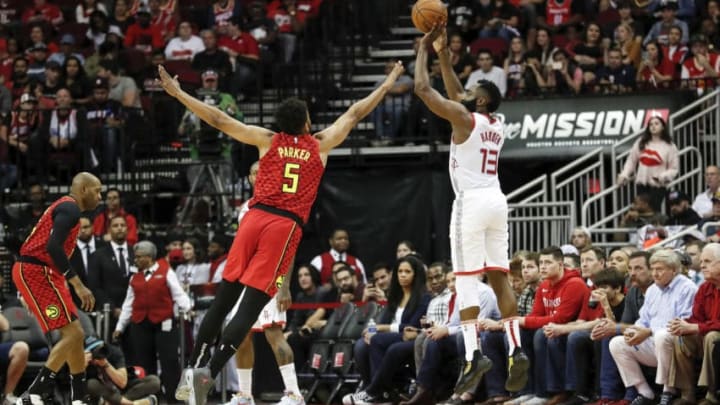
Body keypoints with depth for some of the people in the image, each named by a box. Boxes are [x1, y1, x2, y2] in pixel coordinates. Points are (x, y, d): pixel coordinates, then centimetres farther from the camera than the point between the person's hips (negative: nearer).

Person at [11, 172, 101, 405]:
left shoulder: (66, 208, 22)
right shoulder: (70, 208, -11)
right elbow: (53, 246, -24)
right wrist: (77, 284, -23)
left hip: (40, 273, 11)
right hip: (36, 272, -11)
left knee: (76, 334, 13)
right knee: (72, 334, -14)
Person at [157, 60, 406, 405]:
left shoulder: (267, 140, 14)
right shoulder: (321, 145, 13)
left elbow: (217, 119, 11)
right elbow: (355, 114, 25)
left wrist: (178, 93, 17)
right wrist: (387, 85, 37)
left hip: (255, 217, 2)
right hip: (286, 226, -2)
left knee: (224, 298, 9)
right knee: (250, 307, -7)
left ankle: (194, 366, 6)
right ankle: (209, 372, -19)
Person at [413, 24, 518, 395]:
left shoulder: (465, 119, -8)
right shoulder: (497, 126, 14)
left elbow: (422, 88, -8)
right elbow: (456, 93, 27)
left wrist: (423, 49, 5)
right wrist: (442, 52, 27)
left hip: (472, 201, -7)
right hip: (497, 201, 7)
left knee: (466, 278, -8)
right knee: (499, 277, 8)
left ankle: (473, 354, -16)